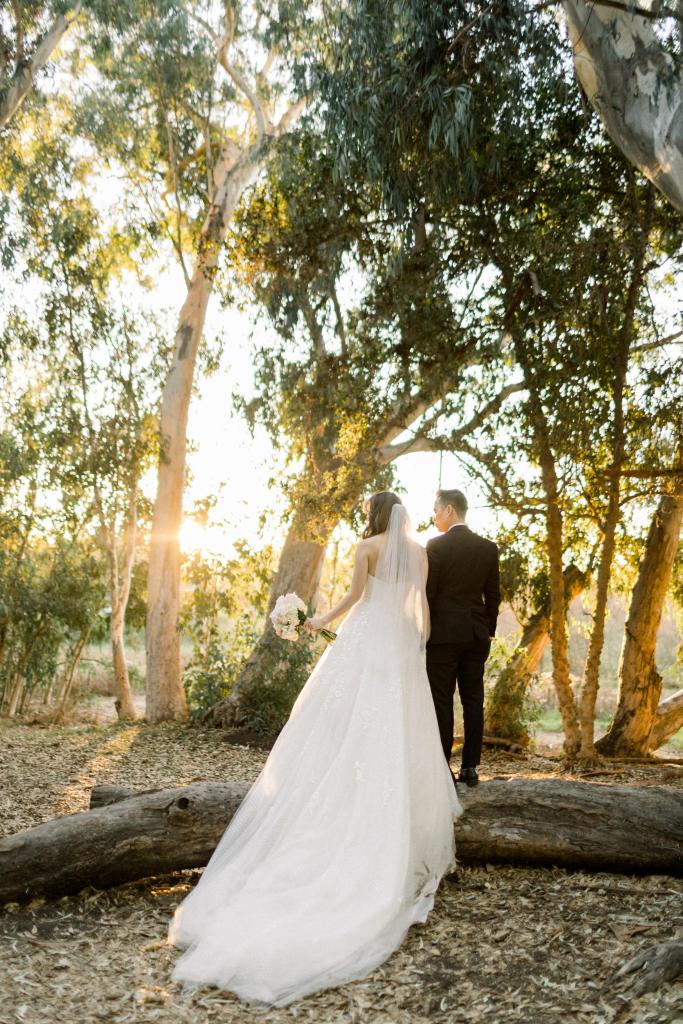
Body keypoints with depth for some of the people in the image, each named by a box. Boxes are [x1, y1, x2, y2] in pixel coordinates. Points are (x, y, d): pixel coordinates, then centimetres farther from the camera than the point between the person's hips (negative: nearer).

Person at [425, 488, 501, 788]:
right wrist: (488, 631, 17)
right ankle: (470, 767, 13)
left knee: (442, 701, 0)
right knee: (473, 700, 9)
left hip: (443, 632, -5)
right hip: (477, 634, 5)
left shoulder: (436, 546, -10)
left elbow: (427, 593, -10)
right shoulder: (488, 548, 6)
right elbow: (493, 595, 9)